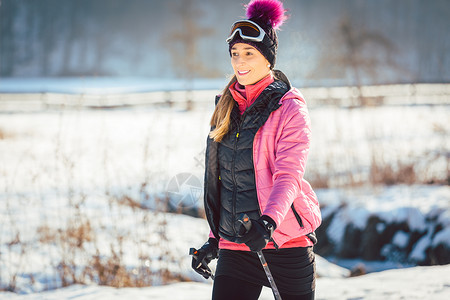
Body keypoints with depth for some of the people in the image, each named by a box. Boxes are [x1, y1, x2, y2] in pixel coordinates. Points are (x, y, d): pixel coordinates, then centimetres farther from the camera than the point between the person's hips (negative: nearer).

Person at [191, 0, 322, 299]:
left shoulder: (290, 108, -5)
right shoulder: (227, 107, 13)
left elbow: (288, 177, -18)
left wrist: (268, 221, -35)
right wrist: (215, 239, 18)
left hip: (286, 242, -4)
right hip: (235, 247, 4)